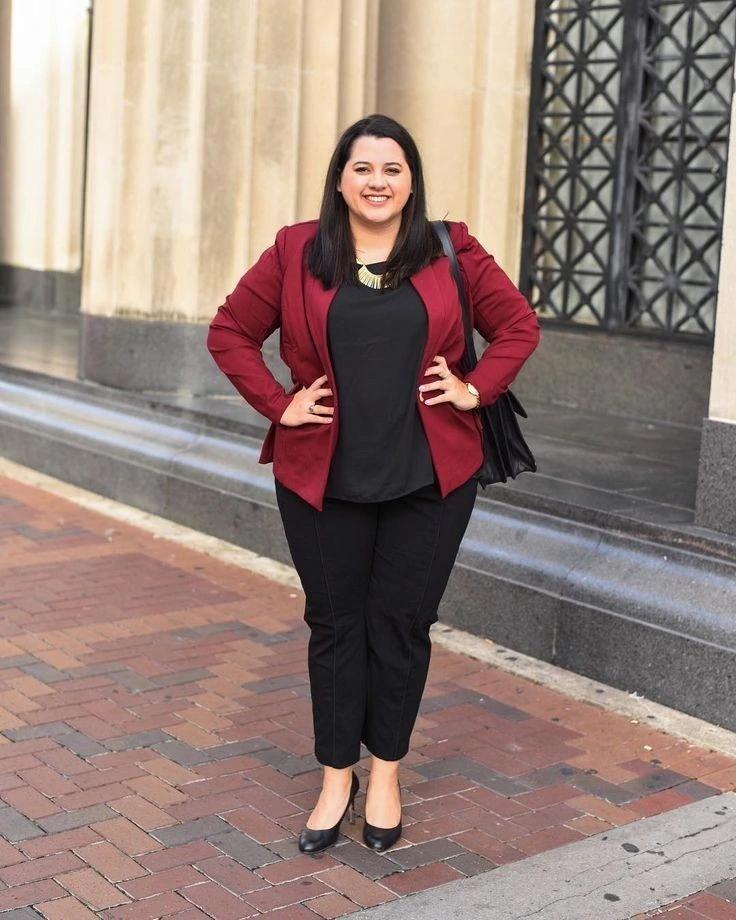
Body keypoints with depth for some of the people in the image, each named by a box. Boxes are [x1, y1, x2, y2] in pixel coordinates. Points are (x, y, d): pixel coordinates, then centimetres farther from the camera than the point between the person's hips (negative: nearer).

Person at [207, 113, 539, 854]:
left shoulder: (451, 253, 1)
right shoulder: (295, 253, 0)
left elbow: (519, 326, 8)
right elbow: (229, 332, 5)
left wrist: (476, 390, -4)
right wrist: (277, 404, -4)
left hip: (430, 480, 0)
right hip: (323, 480, 0)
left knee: (402, 624, 7)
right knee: (336, 625, 9)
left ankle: (385, 774, 25)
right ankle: (336, 778, 24)